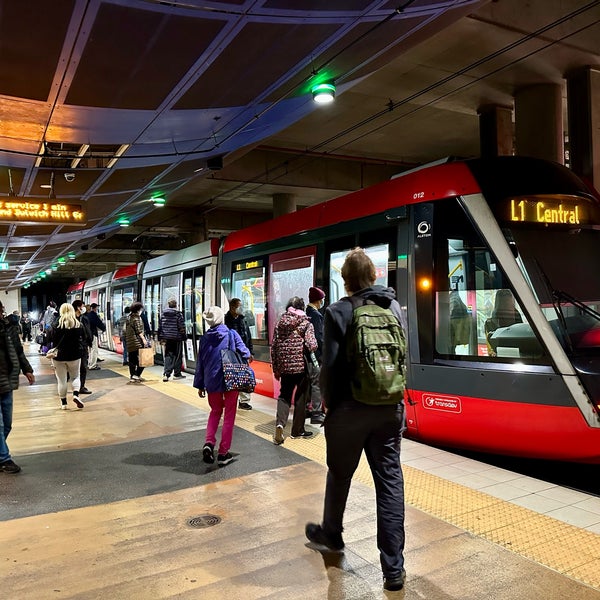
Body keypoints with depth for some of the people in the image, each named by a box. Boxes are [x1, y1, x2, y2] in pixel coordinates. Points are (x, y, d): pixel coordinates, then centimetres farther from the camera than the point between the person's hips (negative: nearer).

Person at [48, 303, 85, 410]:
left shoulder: (56, 325, -10)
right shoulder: (78, 325, -6)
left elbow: (50, 338, -7)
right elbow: (82, 338, 0)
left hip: (59, 356, -1)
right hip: (74, 355, 1)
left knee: (61, 379, 10)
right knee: (75, 376, 17)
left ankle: (63, 403, 15)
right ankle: (76, 394, -6)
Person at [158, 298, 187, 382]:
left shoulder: (163, 314, 6)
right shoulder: (178, 314, -8)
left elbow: (160, 327, 8)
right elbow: (182, 327, -8)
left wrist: (161, 338, 13)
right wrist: (183, 337, 3)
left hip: (167, 338, 4)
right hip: (177, 338, -4)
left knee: (168, 355, 7)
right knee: (177, 356, 8)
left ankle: (166, 374, -3)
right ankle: (177, 374, 16)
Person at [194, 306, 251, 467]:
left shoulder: (205, 339, 2)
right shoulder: (232, 334, -6)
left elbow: (200, 363, 6)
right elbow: (244, 352, -9)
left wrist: (200, 385, 14)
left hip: (212, 382, 3)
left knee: (215, 411, 22)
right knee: (229, 416, 9)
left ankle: (209, 443, 2)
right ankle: (223, 453, 10)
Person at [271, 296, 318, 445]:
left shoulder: (280, 322, 4)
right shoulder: (306, 323, -5)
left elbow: (274, 346, 5)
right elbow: (311, 345, -17)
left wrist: (275, 368, 12)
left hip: (284, 366, 3)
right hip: (301, 365, -2)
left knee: (284, 395, 14)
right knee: (301, 396, 12)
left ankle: (280, 422, -9)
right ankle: (297, 430, 19)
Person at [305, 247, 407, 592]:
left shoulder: (339, 311, -11)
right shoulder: (395, 307, 3)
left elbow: (331, 365, -13)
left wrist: (330, 404, 1)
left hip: (350, 408, -3)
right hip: (390, 408, 4)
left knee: (340, 474, 17)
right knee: (390, 480, 7)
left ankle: (331, 535, 41)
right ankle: (394, 569, 12)